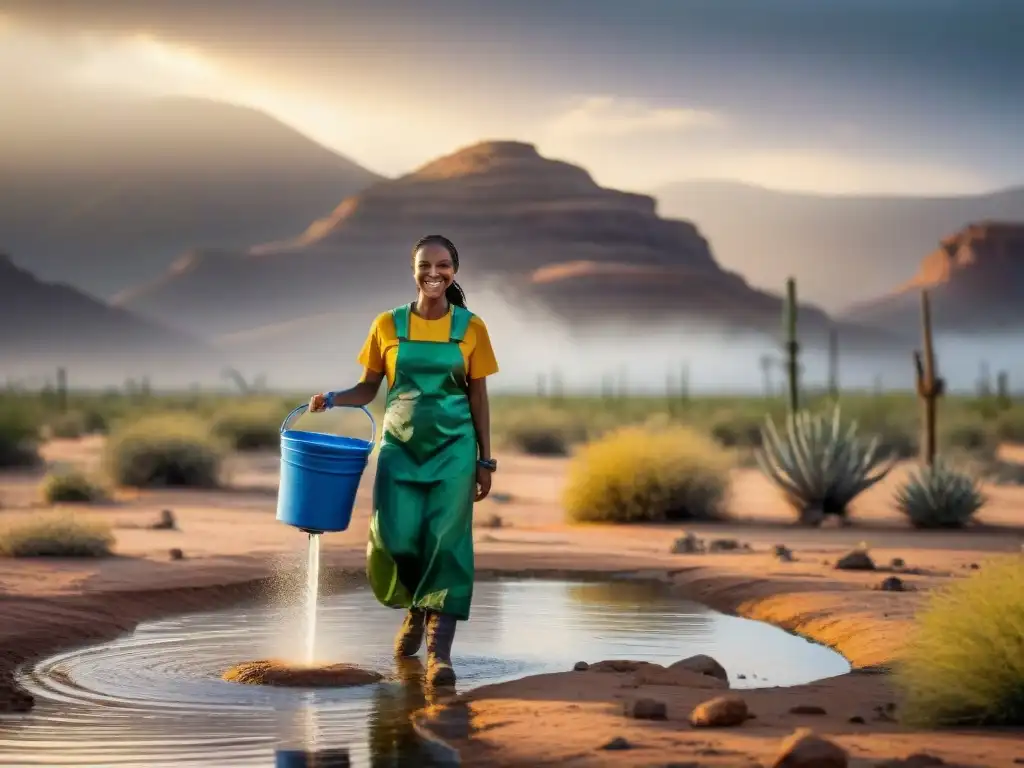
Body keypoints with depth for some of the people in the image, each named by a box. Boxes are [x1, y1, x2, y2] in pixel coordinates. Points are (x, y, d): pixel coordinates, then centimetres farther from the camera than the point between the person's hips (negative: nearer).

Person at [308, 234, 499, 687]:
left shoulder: (470, 328, 2)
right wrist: (332, 400, -11)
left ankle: (439, 652, -12)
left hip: (452, 448, -1)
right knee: (394, 541, -10)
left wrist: (484, 461, 4)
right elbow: (369, 388, 9)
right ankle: (416, 608, 24)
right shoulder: (388, 325, 3)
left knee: (445, 540, -11)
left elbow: (478, 398, 6)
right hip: (400, 445, 1)